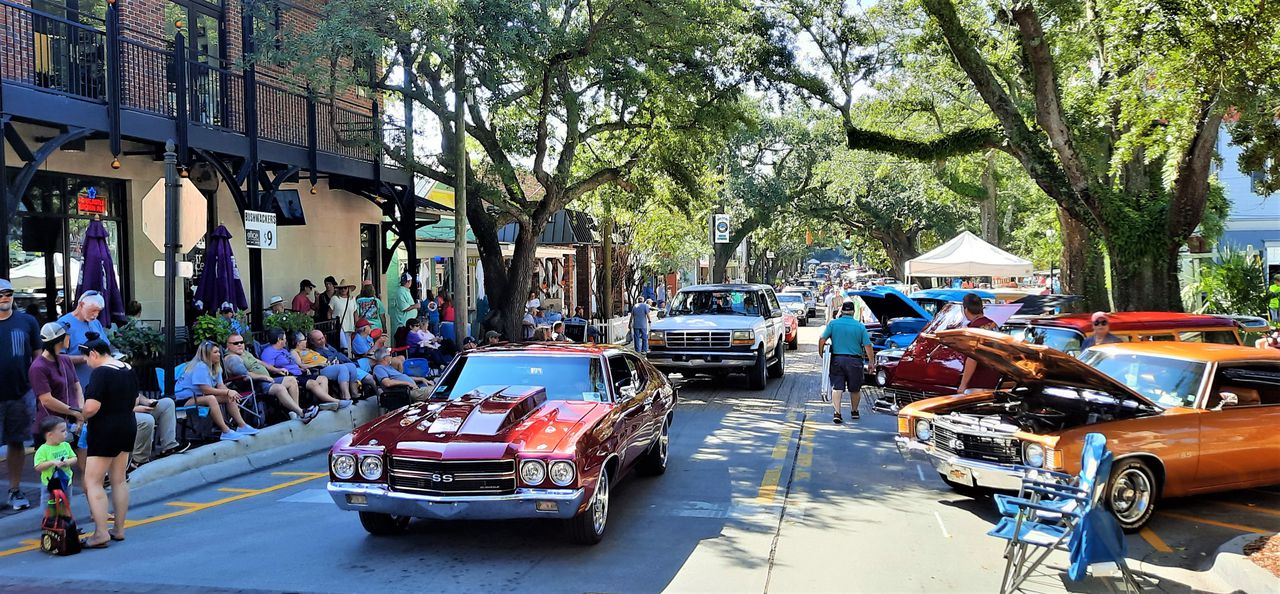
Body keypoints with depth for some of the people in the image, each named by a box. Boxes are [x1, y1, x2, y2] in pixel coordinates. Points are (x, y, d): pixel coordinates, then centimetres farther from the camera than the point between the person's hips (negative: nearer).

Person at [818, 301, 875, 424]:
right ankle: (854, 412, 29)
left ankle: (837, 413, -13)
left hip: (837, 359, 0)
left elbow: (822, 340, -7)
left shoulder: (833, 323, 0)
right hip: (854, 360, 0)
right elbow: (867, 346, -3)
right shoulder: (860, 326, 0)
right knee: (855, 389, 16)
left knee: (837, 388, -1)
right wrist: (871, 362, 3)